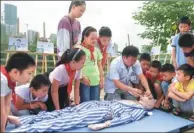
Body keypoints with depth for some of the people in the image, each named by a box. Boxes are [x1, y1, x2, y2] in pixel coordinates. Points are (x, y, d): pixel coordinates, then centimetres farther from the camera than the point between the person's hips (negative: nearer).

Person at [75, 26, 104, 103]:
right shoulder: (78, 48, -5)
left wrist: (102, 79, 11)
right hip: (84, 81, -5)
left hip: (96, 82, 5)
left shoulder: (96, 50, 12)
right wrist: (83, 77, -16)